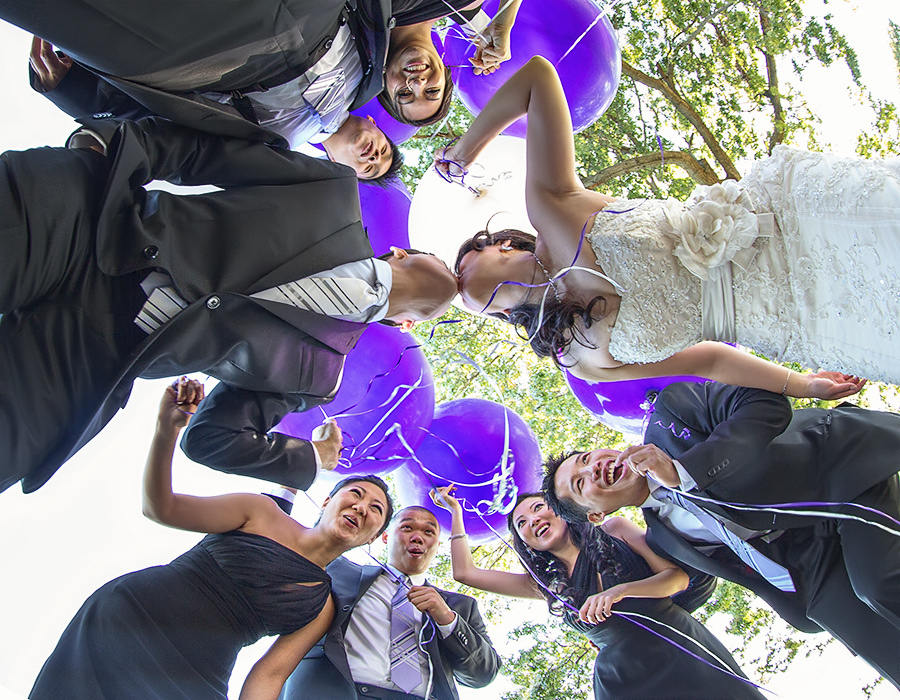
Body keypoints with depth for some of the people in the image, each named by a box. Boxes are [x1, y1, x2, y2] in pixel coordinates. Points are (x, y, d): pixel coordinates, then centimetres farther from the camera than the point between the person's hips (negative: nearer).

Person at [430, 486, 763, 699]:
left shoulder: (614, 530, 3)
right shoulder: (546, 585, 9)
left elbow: (678, 575, -4)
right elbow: (465, 572, 7)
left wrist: (620, 591, -20)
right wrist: (456, 510, 13)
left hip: (684, 655, -1)